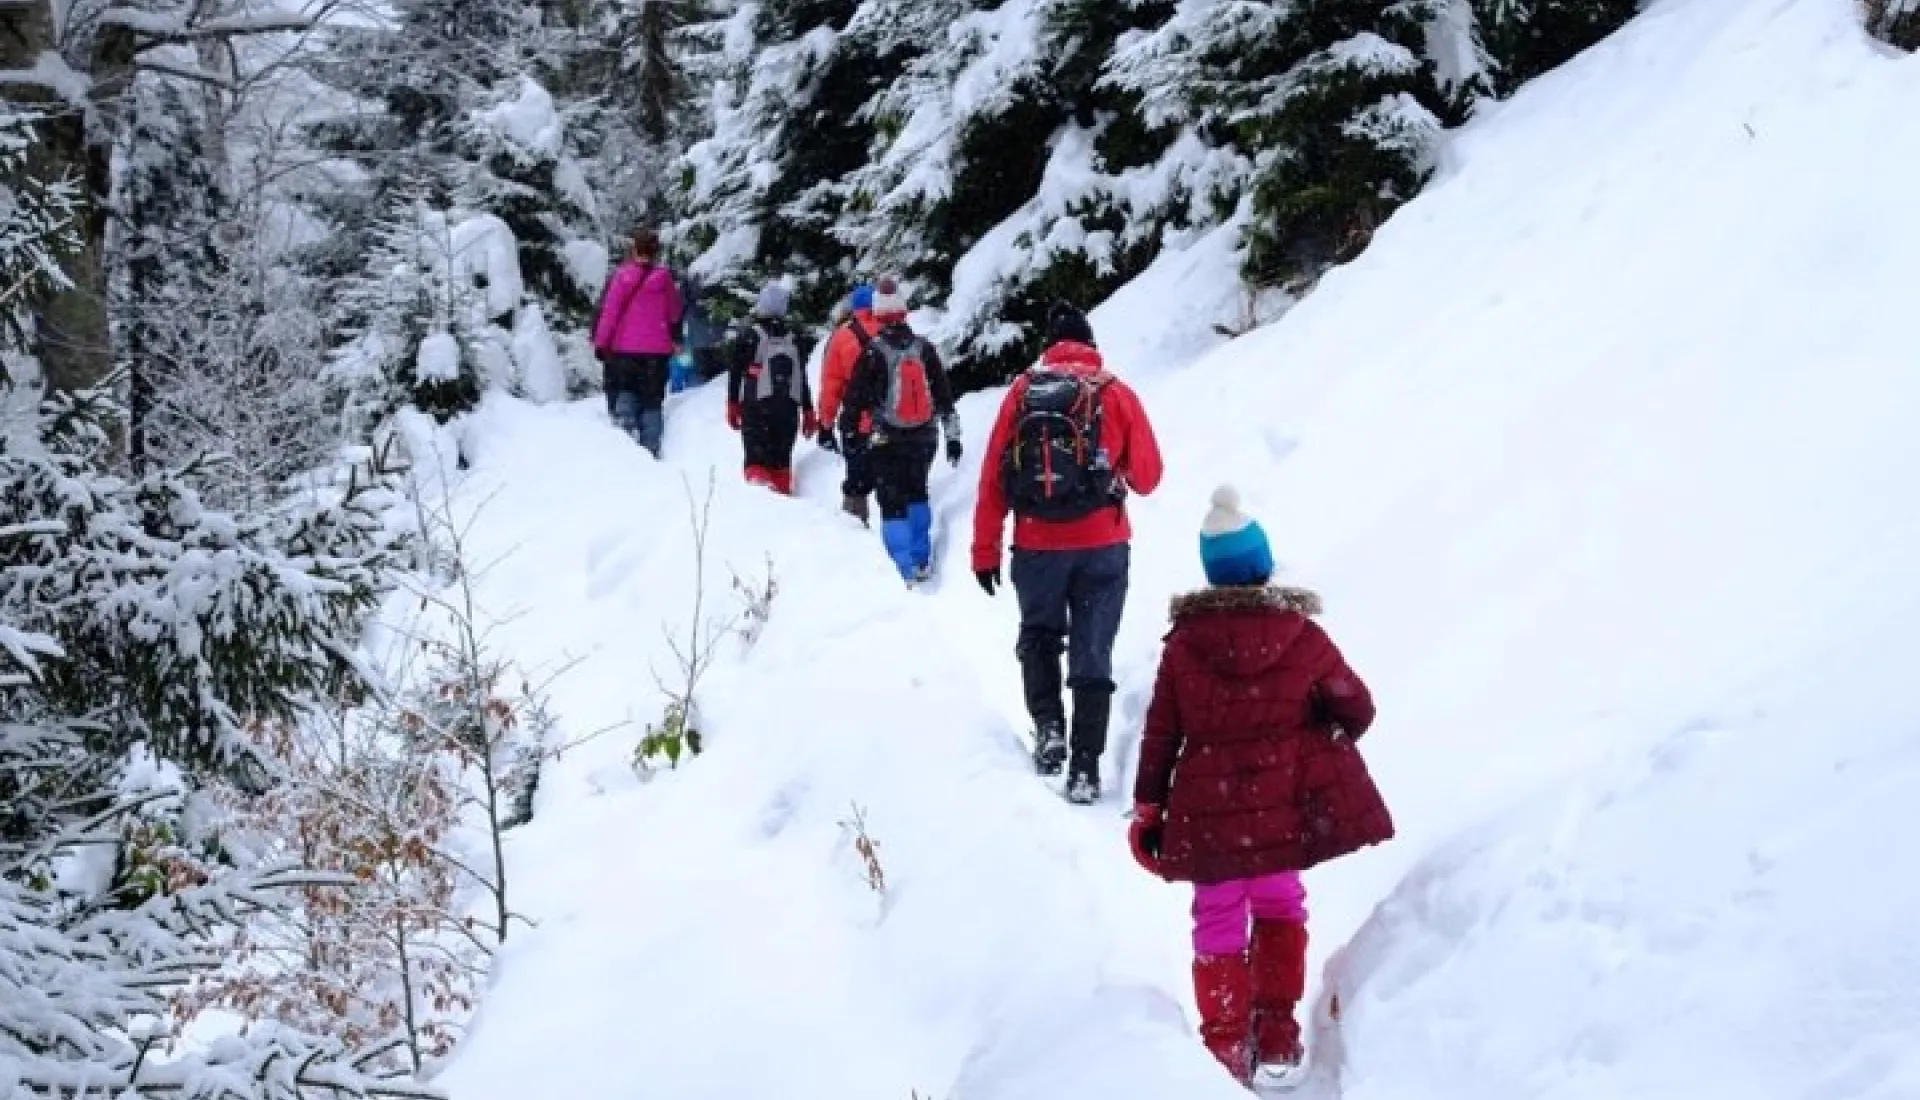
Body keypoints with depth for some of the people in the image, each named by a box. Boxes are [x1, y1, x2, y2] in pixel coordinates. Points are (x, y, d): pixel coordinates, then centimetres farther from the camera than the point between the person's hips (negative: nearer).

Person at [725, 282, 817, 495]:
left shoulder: (748, 335, -1)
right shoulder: (795, 339, 11)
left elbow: (735, 373, -1)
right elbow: (803, 379, 13)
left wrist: (733, 406, 6)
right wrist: (808, 412, 19)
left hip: (756, 407, -4)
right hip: (788, 409, 4)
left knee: (756, 460, -5)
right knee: (781, 460, 11)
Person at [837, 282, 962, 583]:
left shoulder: (873, 353, -10)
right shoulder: (924, 348, 0)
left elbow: (856, 397, -5)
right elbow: (944, 394, 5)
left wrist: (849, 431, 9)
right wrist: (952, 435, 12)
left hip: (886, 442, -4)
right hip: (924, 438, 4)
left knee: (892, 503, 1)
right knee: (917, 493, 21)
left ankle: (904, 570, -6)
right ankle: (922, 562, 22)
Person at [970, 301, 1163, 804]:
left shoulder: (1022, 391, 2)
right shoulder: (1115, 393, 0)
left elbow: (992, 478, -1)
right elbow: (1147, 477, 5)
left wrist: (985, 551, 5)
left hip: (1036, 546, 1)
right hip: (1102, 546, -1)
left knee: (1039, 637, 23)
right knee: (1092, 655, 7)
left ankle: (1048, 727, 5)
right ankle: (1085, 768, 4)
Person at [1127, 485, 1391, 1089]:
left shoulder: (1183, 643, -8)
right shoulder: (1303, 637, -8)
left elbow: (1160, 734, -4)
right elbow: (1358, 709, 0)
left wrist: (1147, 808, 6)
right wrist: (1324, 742, 22)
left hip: (1209, 811, -1)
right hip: (1282, 808, 1)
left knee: (1219, 920, 12)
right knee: (1279, 906, 19)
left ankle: (1226, 1046, 12)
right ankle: (1276, 1039, 19)